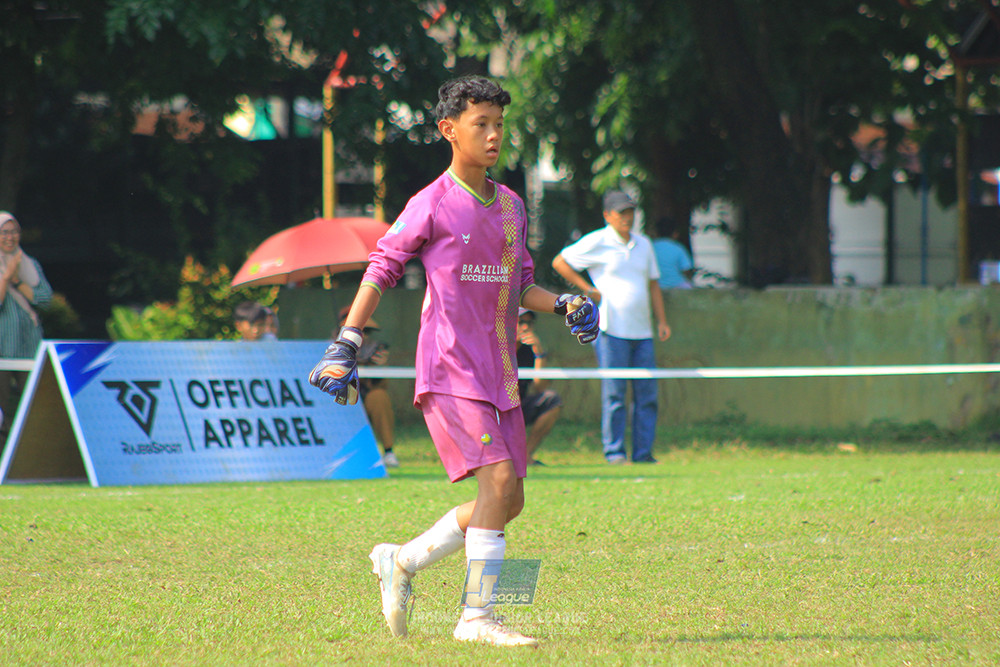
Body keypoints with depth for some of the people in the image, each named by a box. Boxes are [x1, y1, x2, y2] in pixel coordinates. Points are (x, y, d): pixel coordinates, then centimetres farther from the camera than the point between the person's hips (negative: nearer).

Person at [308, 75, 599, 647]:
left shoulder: (511, 205, 13)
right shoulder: (432, 206, -6)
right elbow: (382, 268, -1)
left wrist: (563, 305, 2)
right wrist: (346, 347, -4)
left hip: (499, 374, 7)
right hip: (450, 369, -7)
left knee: (508, 502, 6)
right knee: (499, 478, -19)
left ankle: (403, 562, 23)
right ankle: (477, 616, -14)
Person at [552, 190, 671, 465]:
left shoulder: (643, 244, 17)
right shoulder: (597, 242, -1)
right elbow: (559, 262, 2)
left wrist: (662, 320, 14)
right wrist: (588, 289, -3)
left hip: (642, 331, 6)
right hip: (612, 329, -6)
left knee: (647, 393, 2)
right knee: (614, 393, -5)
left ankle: (643, 451, 6)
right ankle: (614, 451, 0)